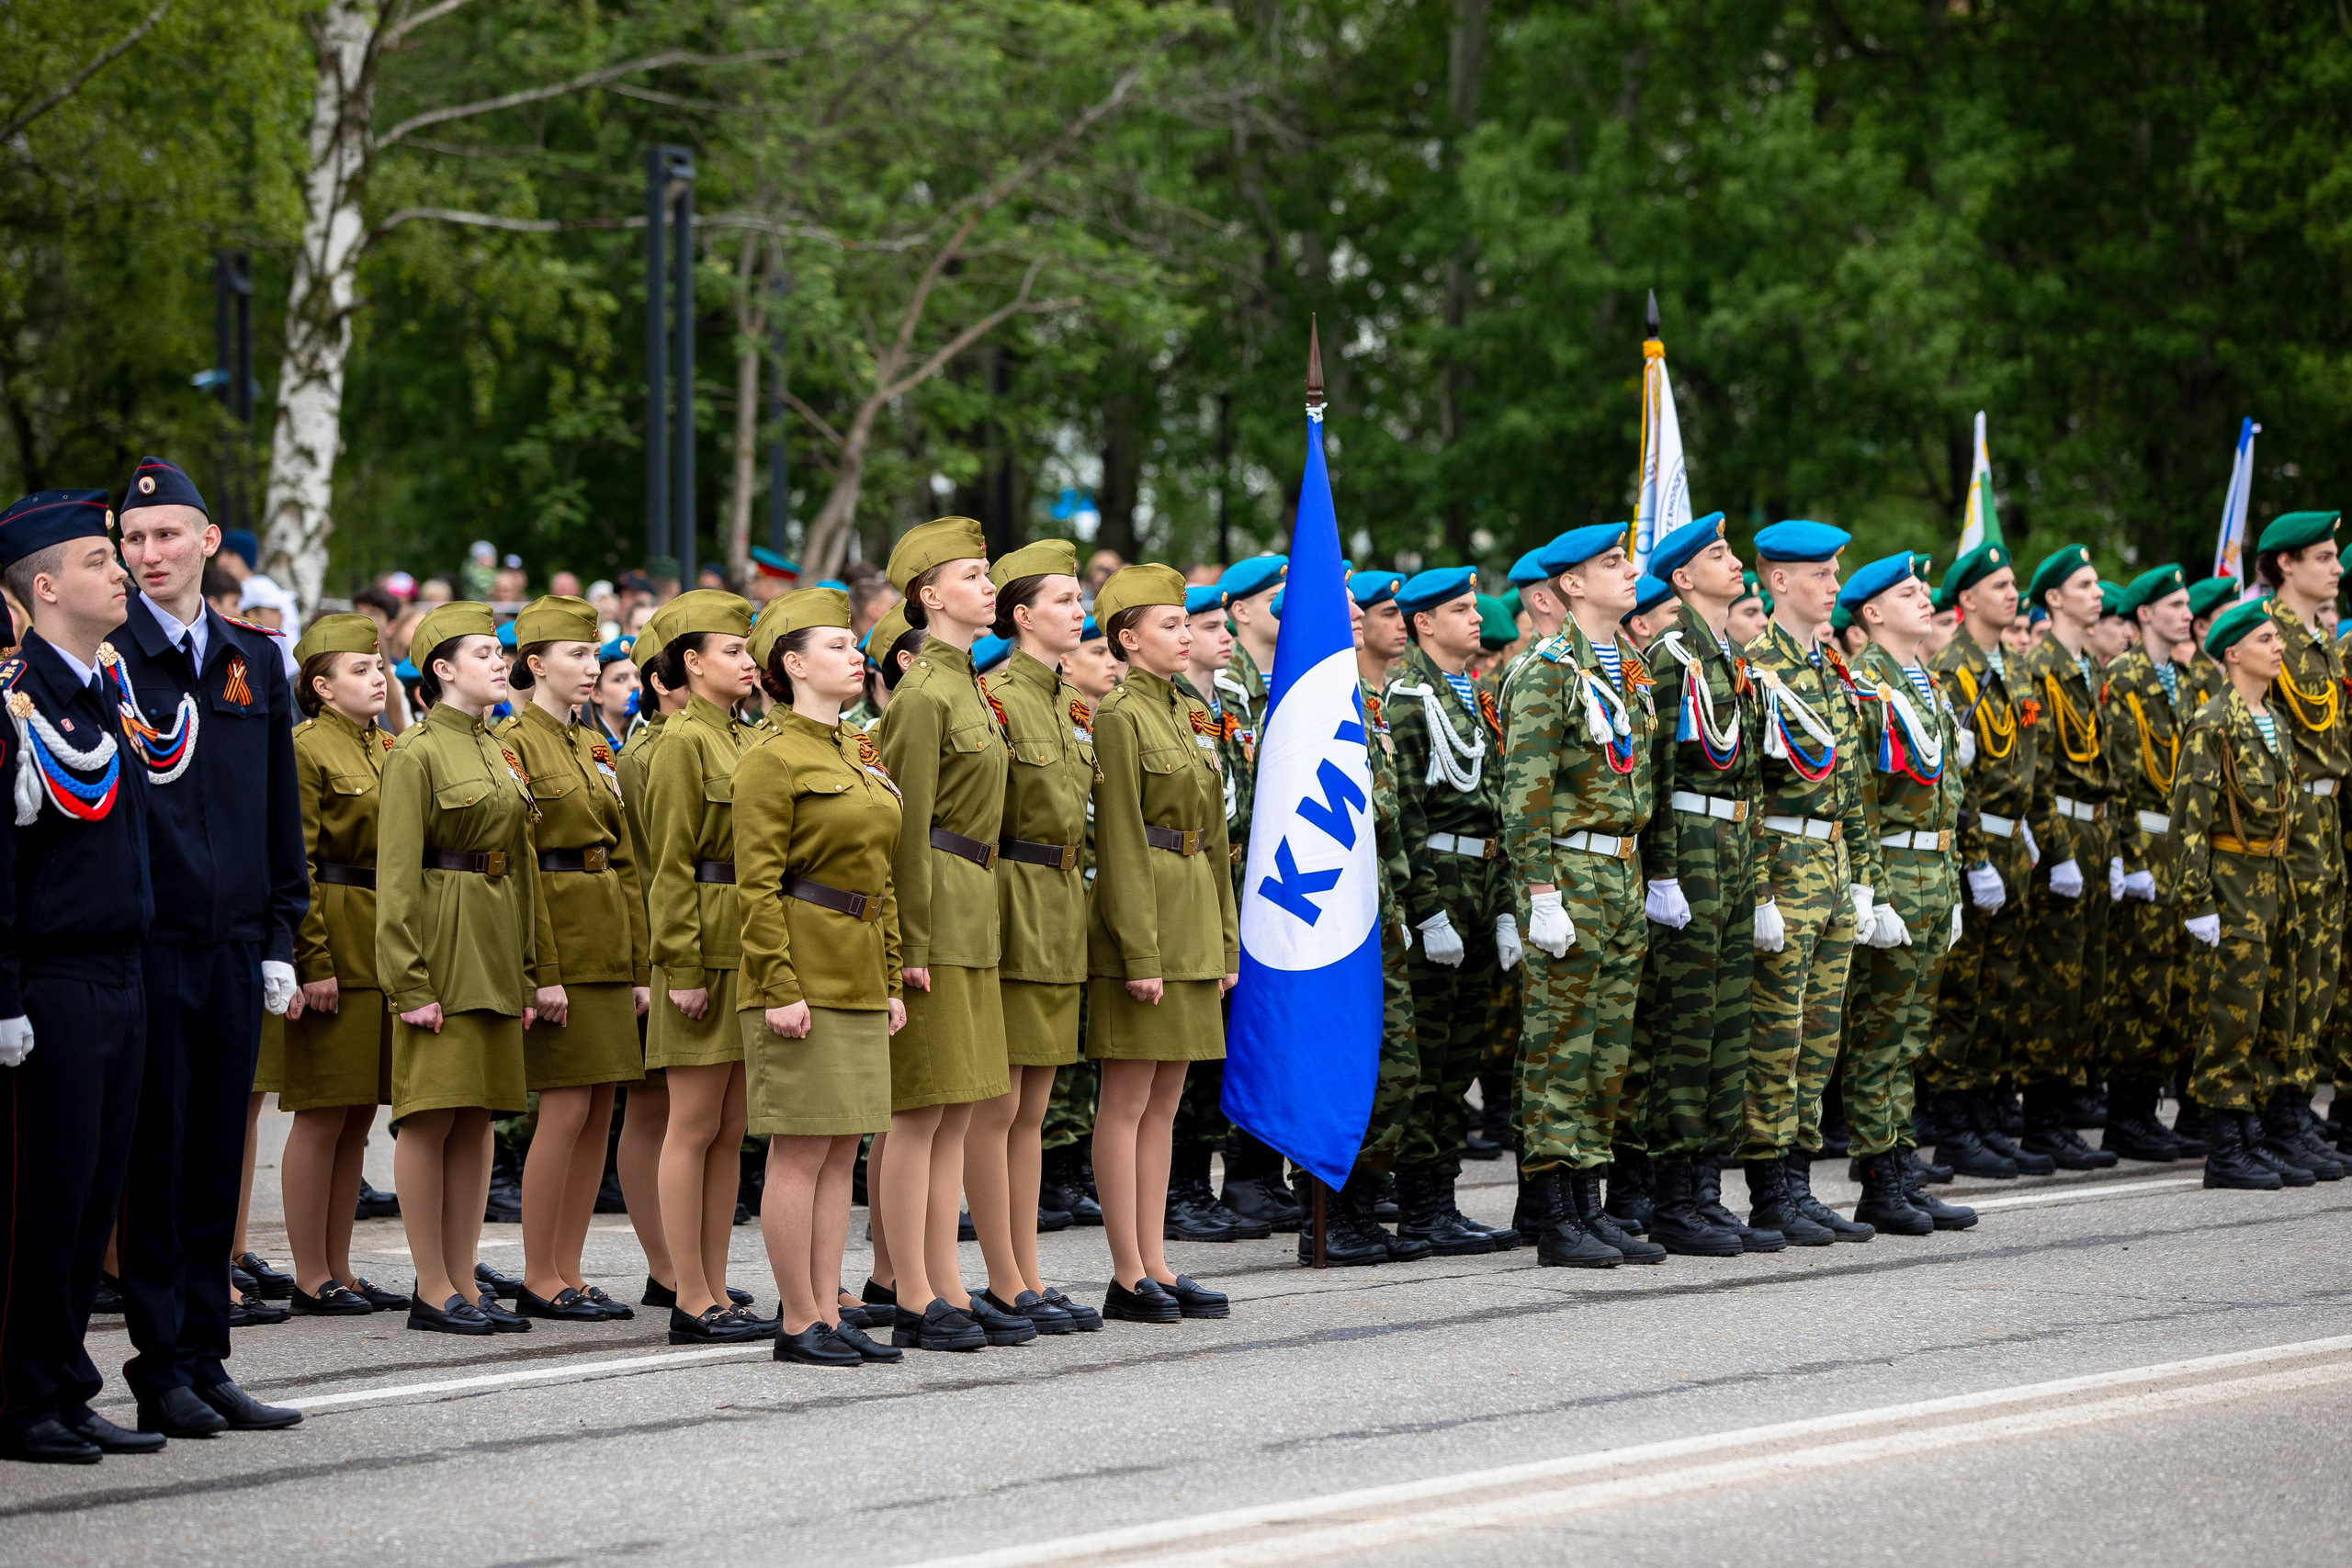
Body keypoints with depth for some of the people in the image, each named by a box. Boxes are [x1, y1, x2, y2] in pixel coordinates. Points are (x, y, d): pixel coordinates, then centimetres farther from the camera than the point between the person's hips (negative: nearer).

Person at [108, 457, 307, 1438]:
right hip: (147, 943, -5)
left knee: (217, 1159, 8)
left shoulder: (256, 660, 11)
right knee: (156, 1160, -1)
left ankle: (205, 1359, 14)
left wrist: (279, 936, 11)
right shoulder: (106, 655, -4)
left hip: (234, 948, 5)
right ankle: (162, 1370, 4)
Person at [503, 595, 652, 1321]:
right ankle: (539, 1280, -1)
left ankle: (569, 1272, 10)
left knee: (598, 1113, 5)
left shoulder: (596, 747, 17)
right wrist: (541, 973, -18)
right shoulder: (514, 742, -8)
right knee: (566, 1110, -8)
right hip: (559, 944, -8)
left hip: (609, 949, 8)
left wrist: (640, 966, 12)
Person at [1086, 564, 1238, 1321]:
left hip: (1192, 927, 9)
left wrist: (1225, 940, 14)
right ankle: (1129, 1277, -2)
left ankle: (1156, 1265, 12)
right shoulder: (1120, 718, -10)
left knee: (1164, 1105, 9)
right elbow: (1119, 843, -15)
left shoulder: (1187, 715, 15)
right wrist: (1139, 952, -19)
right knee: (1128, 1101, -4)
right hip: (1144, 921, -9)